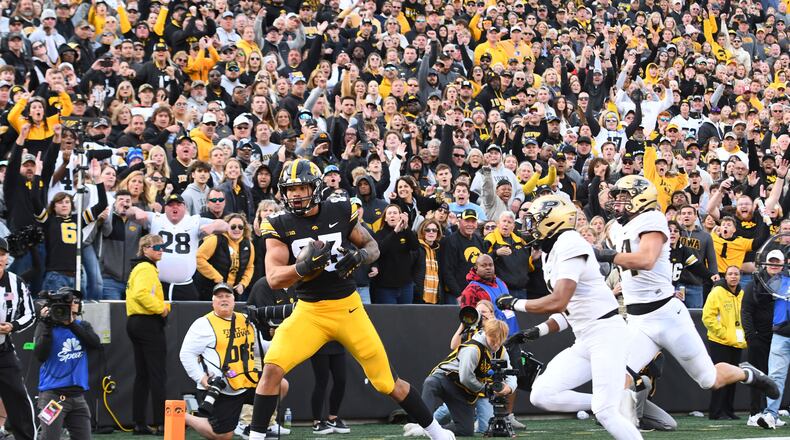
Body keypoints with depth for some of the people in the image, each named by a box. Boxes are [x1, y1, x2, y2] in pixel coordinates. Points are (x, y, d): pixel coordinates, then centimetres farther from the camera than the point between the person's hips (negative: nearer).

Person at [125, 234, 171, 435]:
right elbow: (141, 294, -28)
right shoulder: (147, 269, -12)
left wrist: (161, 305, 9)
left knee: (142, 375, 10)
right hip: (149, 324, -10)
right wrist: (161, 308, -18)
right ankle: (161, 423, -11)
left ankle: (139, 423, 9)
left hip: (136, 322, 10)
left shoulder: (138, 268, 20)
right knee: (158, 375, -9)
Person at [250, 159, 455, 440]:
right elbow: (274, 279, -15)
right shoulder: (279, 225, -7)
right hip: (309, 311, 0)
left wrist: (358, 257, -15)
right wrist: (304, 265, -34)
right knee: (272, 368, -20)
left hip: (348, 308, 0)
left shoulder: (340, 211, -5)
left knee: (386, 382, 5)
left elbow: (372, 246, 9)